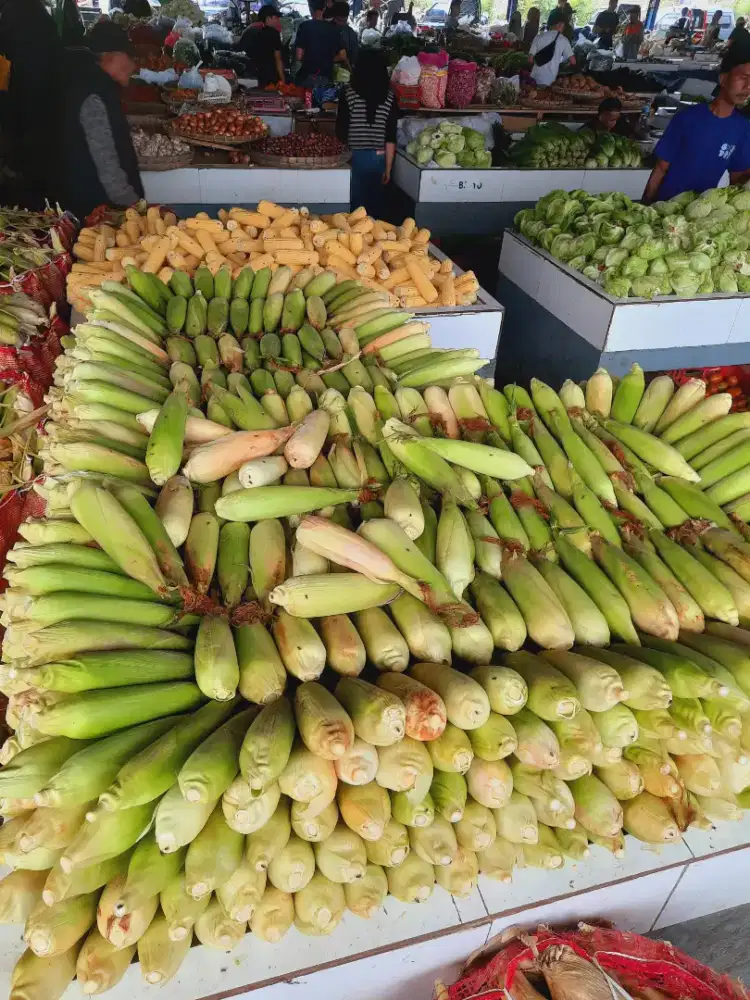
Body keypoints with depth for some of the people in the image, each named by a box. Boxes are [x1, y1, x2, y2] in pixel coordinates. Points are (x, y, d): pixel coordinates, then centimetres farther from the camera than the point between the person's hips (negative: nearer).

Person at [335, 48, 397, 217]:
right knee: (374, 203, 13)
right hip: (378, 159, 2)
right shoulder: (389, 97, -2)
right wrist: (388, 168, 4)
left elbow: (341, 131, -4)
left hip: (354, 157, -2)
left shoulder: (349, 93, -6)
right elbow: (391, 138, -2)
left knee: (355, 204, 7)